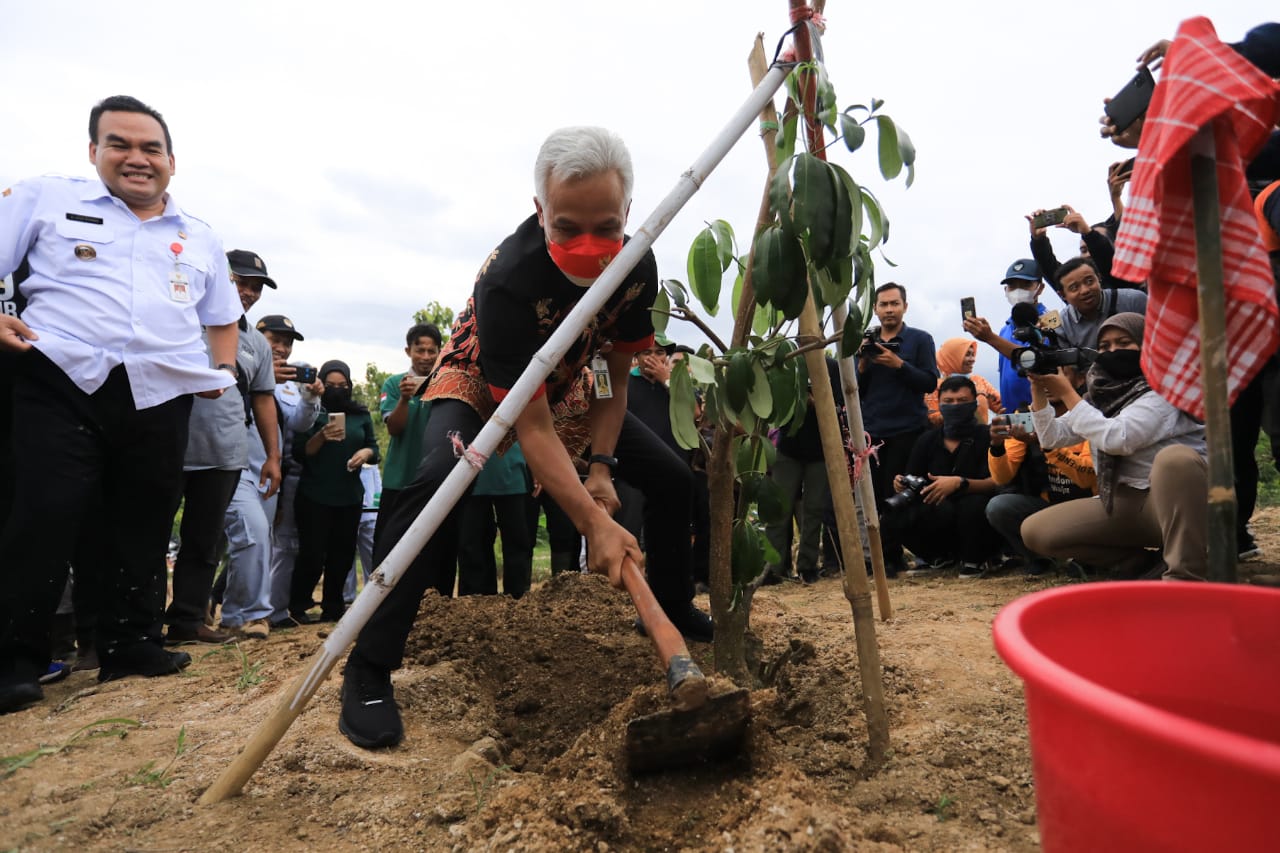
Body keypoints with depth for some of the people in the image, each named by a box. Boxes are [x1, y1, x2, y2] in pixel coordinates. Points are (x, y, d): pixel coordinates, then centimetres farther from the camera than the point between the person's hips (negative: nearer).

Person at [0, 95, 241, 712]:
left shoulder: (201, 239, 19)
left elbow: (222, 317, 27)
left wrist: (224, 370, 11)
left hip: (163, 396, 3)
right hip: (64, 382, -3)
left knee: (143, 526, 7)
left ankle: (131, 644, 18)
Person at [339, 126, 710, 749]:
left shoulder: (638, 267, -22)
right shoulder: (508, 279, -39)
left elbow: (615, 378, -9)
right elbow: (532, 428, -38)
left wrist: (601, 468, -17)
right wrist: (594, 523, -43)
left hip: (565, 387, 6)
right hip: (479, 383, -5)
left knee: (675, 480, -1)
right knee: (439, 480, -36)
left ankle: (672, 607, 24)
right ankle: (368, 673, -23)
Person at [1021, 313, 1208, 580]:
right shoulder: (1102, 393, 10)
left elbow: (1117, 438, -25)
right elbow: (1052, 438, 8)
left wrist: (1067, 393, -18)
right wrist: (1039, 392, -6)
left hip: (1180, 499, -6)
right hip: (1125, 503, 6)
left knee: (1174, 456, -38)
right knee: (1035, 531, -10)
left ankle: (1186, 575, -29)